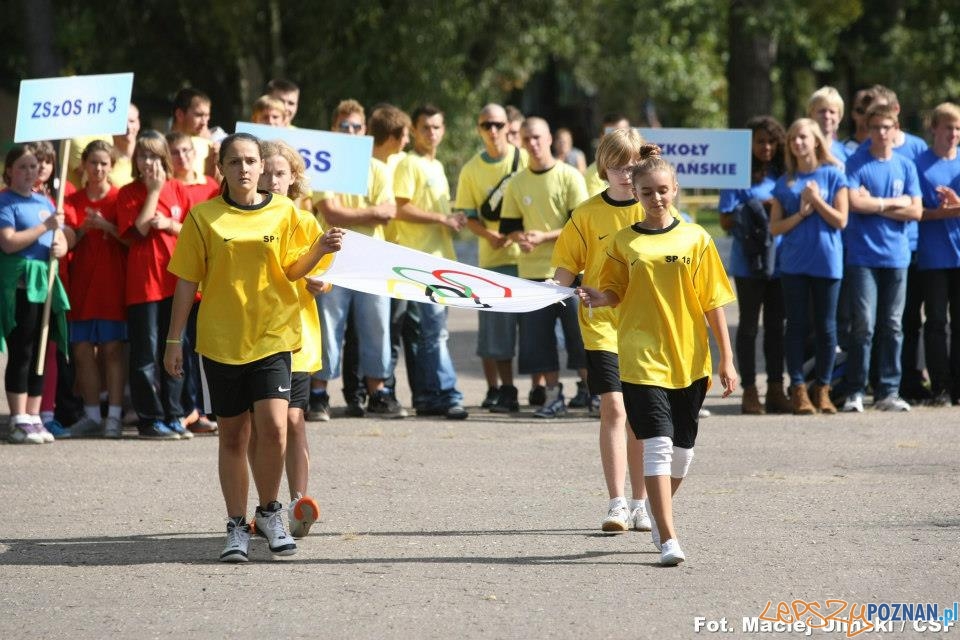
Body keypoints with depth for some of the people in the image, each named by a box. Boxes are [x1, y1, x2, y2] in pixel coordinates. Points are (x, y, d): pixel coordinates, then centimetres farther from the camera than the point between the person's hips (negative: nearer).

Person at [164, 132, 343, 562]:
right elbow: (187, 281, 4)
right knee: (232, 435, 6)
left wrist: (319, 250, -15)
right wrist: (174, 340, 3)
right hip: (221, 339, 0)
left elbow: (292, 270, 5)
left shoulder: (284, 212, 3)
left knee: (273, 428, -14)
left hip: (272, 334, 0)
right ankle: (237, 527, 17)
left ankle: (269, 512, 8)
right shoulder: (204, 217, 1)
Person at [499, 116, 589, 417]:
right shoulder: (517, 183, 8)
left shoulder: (570, 177, -3)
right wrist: (520, 238, -9)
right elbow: (509, 226, 13)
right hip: (532, 271, 4)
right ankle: (553, 395, 9)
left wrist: (544, 237, -16)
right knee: (538, 336, 2)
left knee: (581, 332, -4)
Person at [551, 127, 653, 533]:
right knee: (613, 407, -10)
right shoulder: (588, 214, 0)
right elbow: (566, 264, 4)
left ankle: (640, 503, 17)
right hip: (601, 322, -1)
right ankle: (617, 503, -8)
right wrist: (563, 287, -15)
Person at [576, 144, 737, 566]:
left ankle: (658, 512, 36)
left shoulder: (695, 239, 3)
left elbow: (713, 302, 4)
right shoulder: (624, 242, 3)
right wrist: (595, 298, -17)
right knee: (657, 446, -11)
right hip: (641, 358, -2)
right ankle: (667, 539, -12)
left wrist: (726, 359, 3)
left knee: (681, 451, 11)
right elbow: (615, 293, 7)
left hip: (690, 359, 2)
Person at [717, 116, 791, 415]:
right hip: (749, 263, -5)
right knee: (749, 325, 3)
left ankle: (776, 389, 14)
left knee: (776, 325, 9)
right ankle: (749, 392, 6)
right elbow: (727, 221, -9)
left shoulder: (782, 175, 10)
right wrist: (758, 209, -17)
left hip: (779, 260, 5)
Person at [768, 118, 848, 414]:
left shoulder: (832, 175, 1)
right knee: (796, 325, 1)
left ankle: (822, 390, 11)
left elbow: (840, 220, -3)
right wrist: (801, 213, -9)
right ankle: (798, 390, 4)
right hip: (794, 263, 2)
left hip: (827, 262, -2)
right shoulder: (785, 182, 7)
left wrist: (816, 199, -11)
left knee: (826, 327, 3)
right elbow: (775, 227, 4)